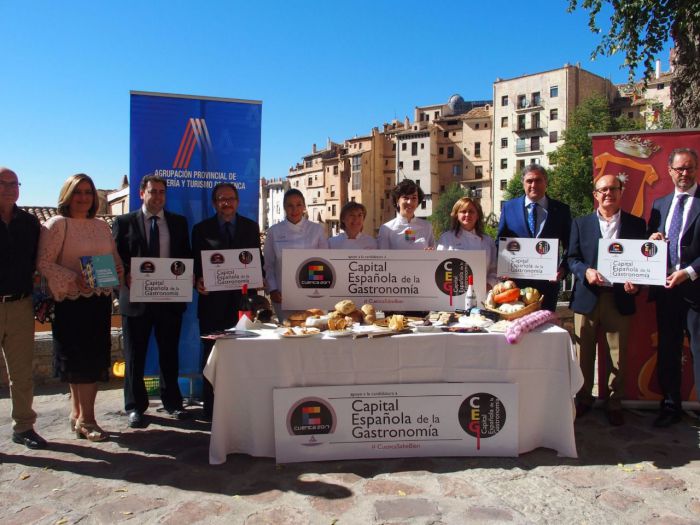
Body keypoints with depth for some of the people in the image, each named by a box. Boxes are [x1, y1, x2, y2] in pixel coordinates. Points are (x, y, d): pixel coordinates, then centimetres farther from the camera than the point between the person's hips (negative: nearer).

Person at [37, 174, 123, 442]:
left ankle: (78, 413, 23)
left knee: (94, 359, 9)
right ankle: (86, 420, 9)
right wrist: (73, 279, -22)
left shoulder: (102, 226, 14)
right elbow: (43, 262, -10)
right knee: (79, 360, -1)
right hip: (71, 302, -6)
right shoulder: (56, 224, -3)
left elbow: (115, 258, 19)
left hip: (100, 301, 6)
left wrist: (118, 271, -3)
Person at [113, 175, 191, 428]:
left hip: (171, 297, 2)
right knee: (135, 355, 7)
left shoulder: (178, 222, 10)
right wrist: (126, 277, -16)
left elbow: (187, 256, 11)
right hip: (136, 298, -2)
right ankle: (135, 406, 20)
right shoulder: (124, 222, 4)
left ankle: (172, 402, 26)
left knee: (169, 353, 11)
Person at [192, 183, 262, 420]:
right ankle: (211, 407, 16)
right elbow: (196, 264, 5)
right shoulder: (202, 229, 7)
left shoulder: (251, 227, 11)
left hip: (243, 300, 1)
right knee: (212, 354, 5)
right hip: (213, 300, -1)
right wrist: (198, 281, -14)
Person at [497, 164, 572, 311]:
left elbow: (569, 245, 6)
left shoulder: (561, 209, 3)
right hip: (515, 280, 0)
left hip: (548, 280, 0)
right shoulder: (509, 207, 4)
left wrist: (563, 268, -10)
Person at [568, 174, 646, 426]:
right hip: (587, 297, 0)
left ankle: (615, 404, 22)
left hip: (620, 298, 0)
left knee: (618, 356, 7)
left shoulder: (636, 224, 6)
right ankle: (583, 399, 24)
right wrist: (586, 271, -17)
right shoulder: (581, 223, 7)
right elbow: (572, 258, 3)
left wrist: (635, 282, -13)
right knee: (584, 354, 8)